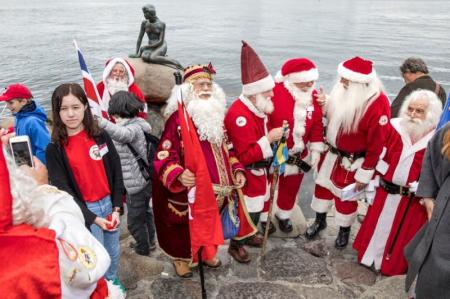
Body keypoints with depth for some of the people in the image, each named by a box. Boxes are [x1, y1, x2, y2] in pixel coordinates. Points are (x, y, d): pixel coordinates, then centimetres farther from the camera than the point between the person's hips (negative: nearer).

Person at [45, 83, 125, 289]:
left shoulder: (101, 136, -4)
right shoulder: (54, 149, -10)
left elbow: (116, 173, -1)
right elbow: (63, 190, -10)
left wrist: (117, 207, -8)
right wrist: (93, 218, -15)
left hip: (109, 203, 3)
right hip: (84, 209, -3)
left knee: (113, 250, 20)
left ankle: (112, 281, 47)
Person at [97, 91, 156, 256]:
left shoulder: (133, 127, -24)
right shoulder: (137, 124, 6)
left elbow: (123, 134, -47)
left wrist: (101, 122, -60)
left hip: (136, 184, -10)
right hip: (144, 179, 10)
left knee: (134, 221, 11)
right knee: (145, 212, 29)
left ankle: (143, 249, 31)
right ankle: (150, 242, 49)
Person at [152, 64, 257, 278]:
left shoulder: (217, 115, 9)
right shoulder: (178, 118, -14)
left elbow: (225, 148, 18)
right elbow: (165, 155, -18)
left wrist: (237, 170, 6)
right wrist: (179, 174, -35)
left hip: (216, 187, 6)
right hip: (190, 190, -6)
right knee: (186, 226, 11)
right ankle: (180, 257, 37)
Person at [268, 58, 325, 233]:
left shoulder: (313, 95, -3)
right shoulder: (275, 92, -23)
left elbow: (317, 124, 3)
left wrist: (316, 150, 2)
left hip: (299, 155, 5)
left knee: (291, 188, 21)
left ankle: (283, 215, 46)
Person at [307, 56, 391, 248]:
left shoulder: (378, 104, -28)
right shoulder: (344, 92, -8)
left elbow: (377, 143, -21)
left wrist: (364, 174, -16)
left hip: (352, 161, -6)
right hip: (332, 153, 6)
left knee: (345, 196, 11)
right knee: (322, 185, 20)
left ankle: (344, 230, 39)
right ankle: (320, 220, 46)